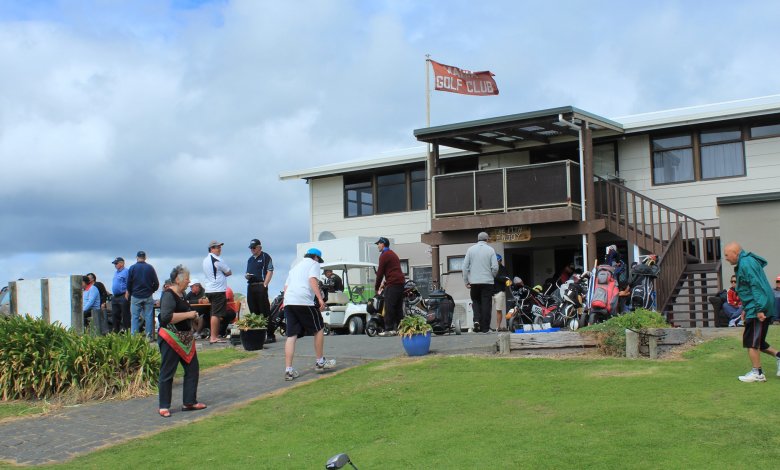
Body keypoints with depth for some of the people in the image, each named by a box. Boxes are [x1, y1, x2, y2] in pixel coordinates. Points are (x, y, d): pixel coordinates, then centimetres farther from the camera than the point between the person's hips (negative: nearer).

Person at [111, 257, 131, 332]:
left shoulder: (126, 272, -10)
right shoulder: (116, 273, 20)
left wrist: (127, 296, -20)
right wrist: (113, 295, 20)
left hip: (123, 297, -10)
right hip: (115, 297, 10)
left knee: (125, 315, -7)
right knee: (115, 315, 12)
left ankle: (126, 329, -6)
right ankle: (115, 331, 17)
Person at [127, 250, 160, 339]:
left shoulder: (132, 268, -3)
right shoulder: (150, 268, 0)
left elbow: (129, 283, 0)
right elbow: (156, 283, 1)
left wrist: (128, 292, 18)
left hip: (135, 296, -1)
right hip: (148, 296, 1)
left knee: (135, 317, 3)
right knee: (148, 317, 4)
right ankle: (149, 336, 3)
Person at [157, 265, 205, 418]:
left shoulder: (181, 294, 14)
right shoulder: (168, 295, -16)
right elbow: (166, 317, -29)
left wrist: (193, 316, 14)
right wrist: (188, 315, -22)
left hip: (185, 339, 10)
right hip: (171, 340, -10)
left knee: (192, 369, 10)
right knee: (167, 372, -1)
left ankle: (189, 402, 18)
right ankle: (164, 406, 7)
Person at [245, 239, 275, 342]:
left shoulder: (265, 257, 0)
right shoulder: (250, 259, 22)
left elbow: (270, 271, -7)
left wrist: (264, 285, -15)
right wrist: (246, 276, 4)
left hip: (261, 286, -7)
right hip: (250, 286, 7)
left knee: (265, 312, -10)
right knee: (254, 312, 7)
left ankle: (270, 336, -10)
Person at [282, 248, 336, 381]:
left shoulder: (295, 267, 32)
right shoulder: (314, 264, 9)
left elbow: (286, 287, 25)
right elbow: (313, 280, -9)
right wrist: (320, 298, -16)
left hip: (288, 301, 7)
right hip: (304, 300, -7)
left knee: (291, 335, 3)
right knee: (319, 329, 10)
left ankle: (288, 370, -5)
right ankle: (320, 362, 17)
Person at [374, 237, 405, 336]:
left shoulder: (384, 255, -5)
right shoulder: (393, 254, 24)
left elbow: (380, 272, -5)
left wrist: (376, 287, 3)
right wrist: (384, 283, 24)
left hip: (392, 284, -9)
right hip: (401, 283, 9)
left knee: (389, 307, -8)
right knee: (398, 308, 9)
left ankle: (388, 330, -11)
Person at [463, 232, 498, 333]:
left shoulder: (471, 249, 3)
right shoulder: (490, 250, -2)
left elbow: (465, 267, 2)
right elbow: (495, 267, -5)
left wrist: (466, 281, 8)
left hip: (474, 282, 2)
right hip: (487, 282, -1)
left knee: (476, 301, 16)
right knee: (486, 304, 3)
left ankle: (477, 320, -5)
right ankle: (485, 328, 4)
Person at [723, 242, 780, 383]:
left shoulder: (746, 263, -15)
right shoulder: (744, 263, 18)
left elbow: (756, 286, -22)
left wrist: (759, 309, -24)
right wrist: (745, 309, 25)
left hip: (757, 309, -11)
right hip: (756, 309, 11)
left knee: (751, 342, -4)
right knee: (757, 341, 16)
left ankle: (757, 373, 2)